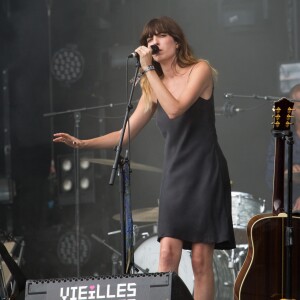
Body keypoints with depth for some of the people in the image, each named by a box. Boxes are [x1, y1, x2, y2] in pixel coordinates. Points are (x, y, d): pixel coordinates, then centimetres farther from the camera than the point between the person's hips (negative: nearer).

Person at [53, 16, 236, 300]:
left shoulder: (200, 70, -3)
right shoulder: (154, 87, 13)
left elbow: (175, 110, -20)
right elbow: (126, 133, 13)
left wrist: (148, 69, -16)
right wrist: (81, 143, 3)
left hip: (205, 173, -5)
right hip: (174, 176, 5)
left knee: (201, 259, -7)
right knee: (167, 253, -11)